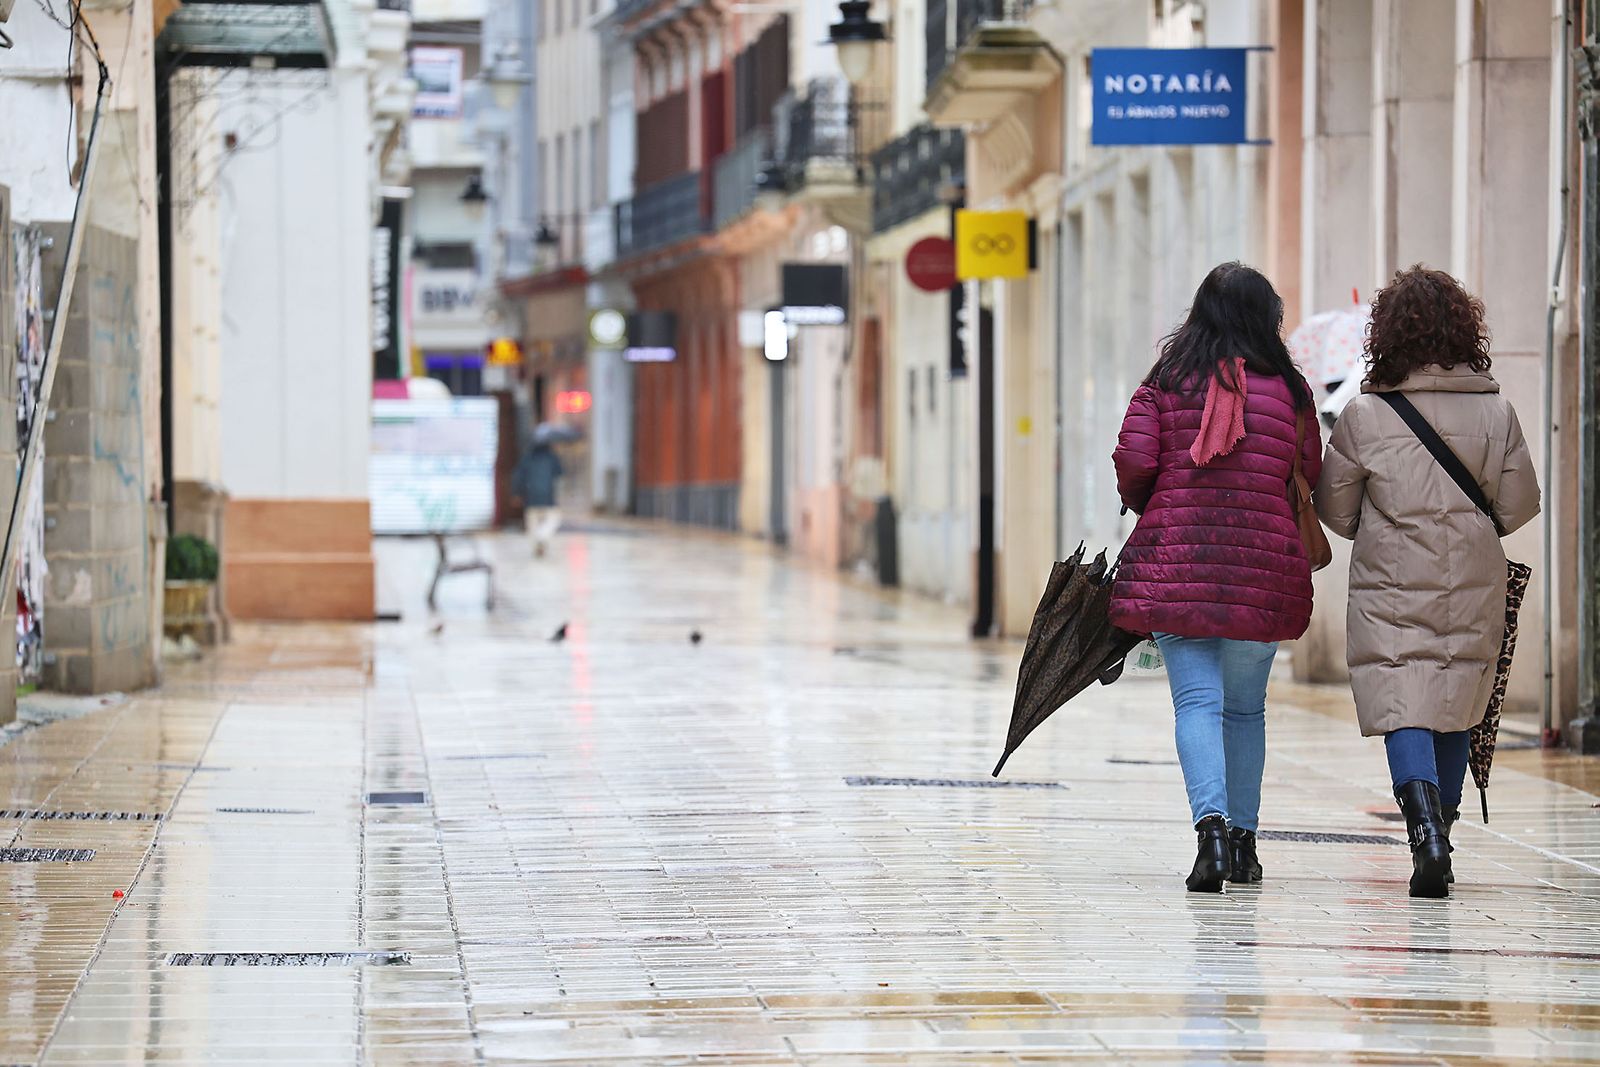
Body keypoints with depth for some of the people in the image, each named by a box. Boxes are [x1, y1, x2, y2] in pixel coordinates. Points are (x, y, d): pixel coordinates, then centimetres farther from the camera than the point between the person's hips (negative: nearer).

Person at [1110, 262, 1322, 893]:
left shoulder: (1166, 381, 3)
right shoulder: (1290, 389, 4)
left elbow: (1133, 462, -4)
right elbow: (1310, 479, 7)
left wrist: (1149, 507, 17)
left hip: (1176, 557, -1)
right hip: (1262, 567, 1)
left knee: (1197, 700, -4)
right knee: (1246, 706, 15)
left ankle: (1211, 821, -25)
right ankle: (1242, 839, 19)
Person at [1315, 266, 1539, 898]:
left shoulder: (1364, 416, -8)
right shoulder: (1495, 411, -3)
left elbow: (1335, 512, 1)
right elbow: (1519, 506, 3)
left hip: (1391, 592, -2)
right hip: (1474, 593, 2)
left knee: (1404, 711, -3)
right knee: (1454, 717, 15)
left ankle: (1425, 826, -27)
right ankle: (1437, 845, 21)